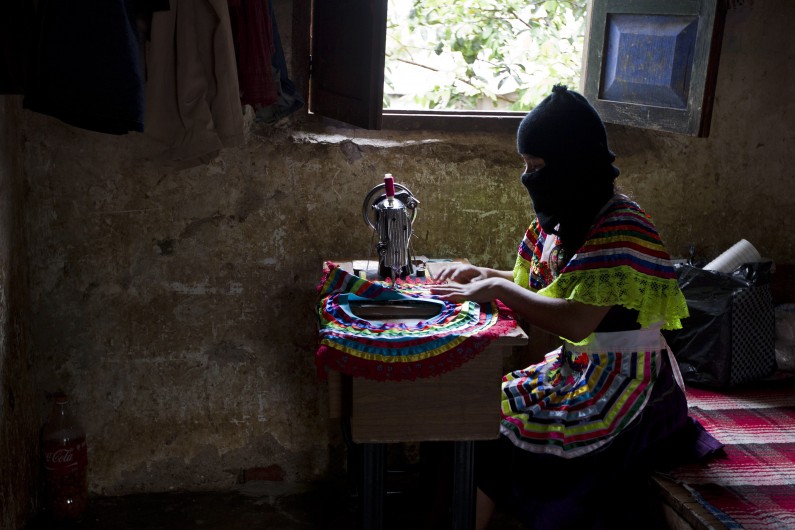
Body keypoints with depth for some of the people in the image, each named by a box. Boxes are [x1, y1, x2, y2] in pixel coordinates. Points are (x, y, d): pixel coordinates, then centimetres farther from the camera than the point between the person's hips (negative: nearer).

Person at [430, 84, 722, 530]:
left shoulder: (620, 227, -22)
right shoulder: (566, 218, 6)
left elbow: (575, 321, -29)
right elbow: (537, 285, 18)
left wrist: (497, 289, -21)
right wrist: (480, 274, 2)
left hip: (615, 386, -8)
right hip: (575, 367, 8)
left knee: (483, 436, -14)